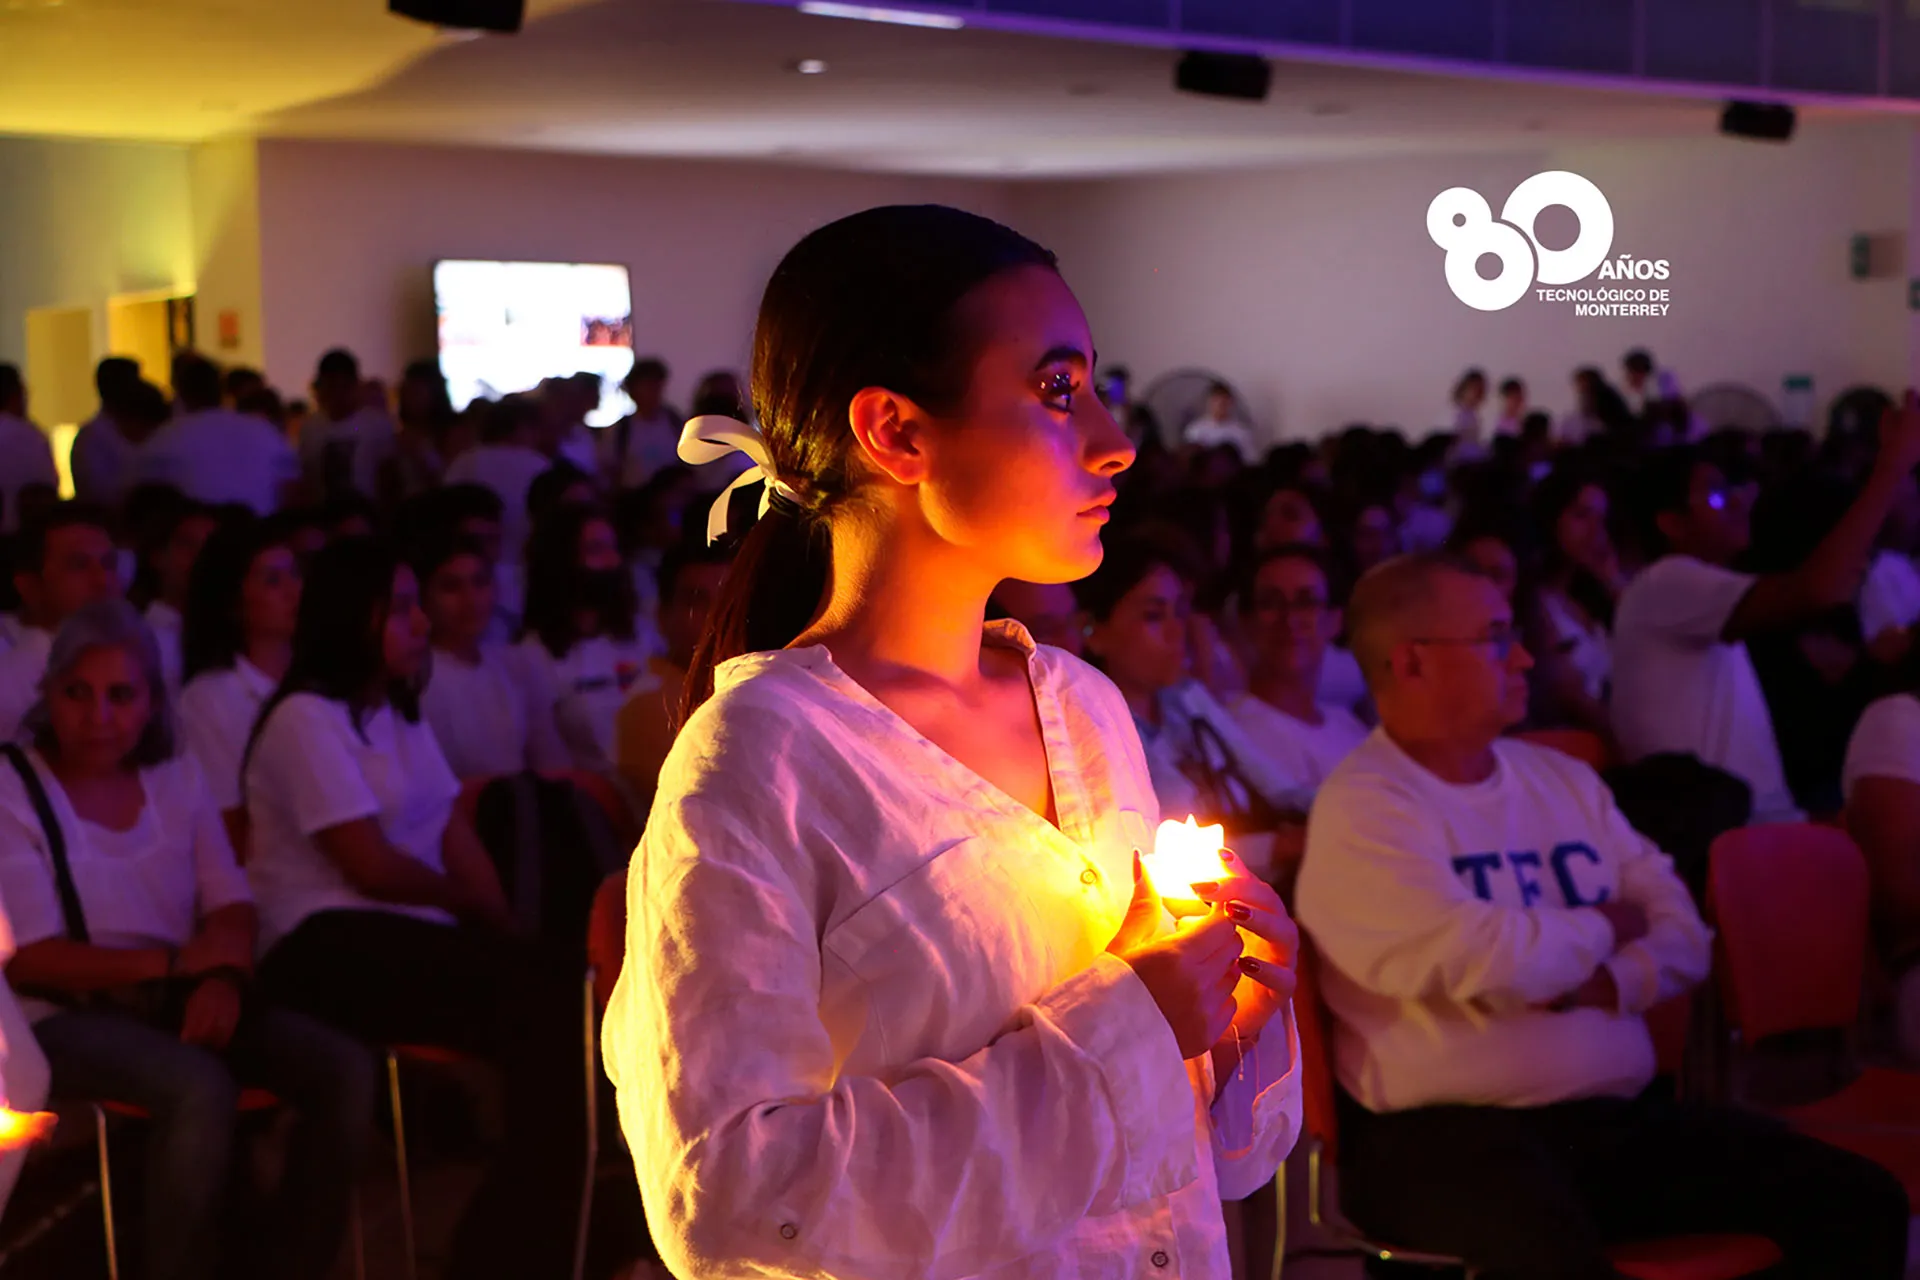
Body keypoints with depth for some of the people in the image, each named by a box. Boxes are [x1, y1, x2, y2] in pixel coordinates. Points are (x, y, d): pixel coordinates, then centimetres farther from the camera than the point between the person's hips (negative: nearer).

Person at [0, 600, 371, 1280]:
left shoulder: (178, 778, 12)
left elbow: (233, 910, 8)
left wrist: (223, 976, -16)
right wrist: (176, 962, -14)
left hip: (179, 1000, 5)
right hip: (66, 1015, -5)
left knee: (346, 1069, -18)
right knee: (200, 1087, -36)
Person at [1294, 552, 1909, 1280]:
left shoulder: (1563, 780, 16)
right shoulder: (1361, 808, -8)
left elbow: (1683, 936, 14)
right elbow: (1484, 966, -20)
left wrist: (1610, 985, -9)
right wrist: (1600, 929, 0)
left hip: (1620, 1116, 7)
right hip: (1454, 1135, -7)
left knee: (1861, 1201, -6)